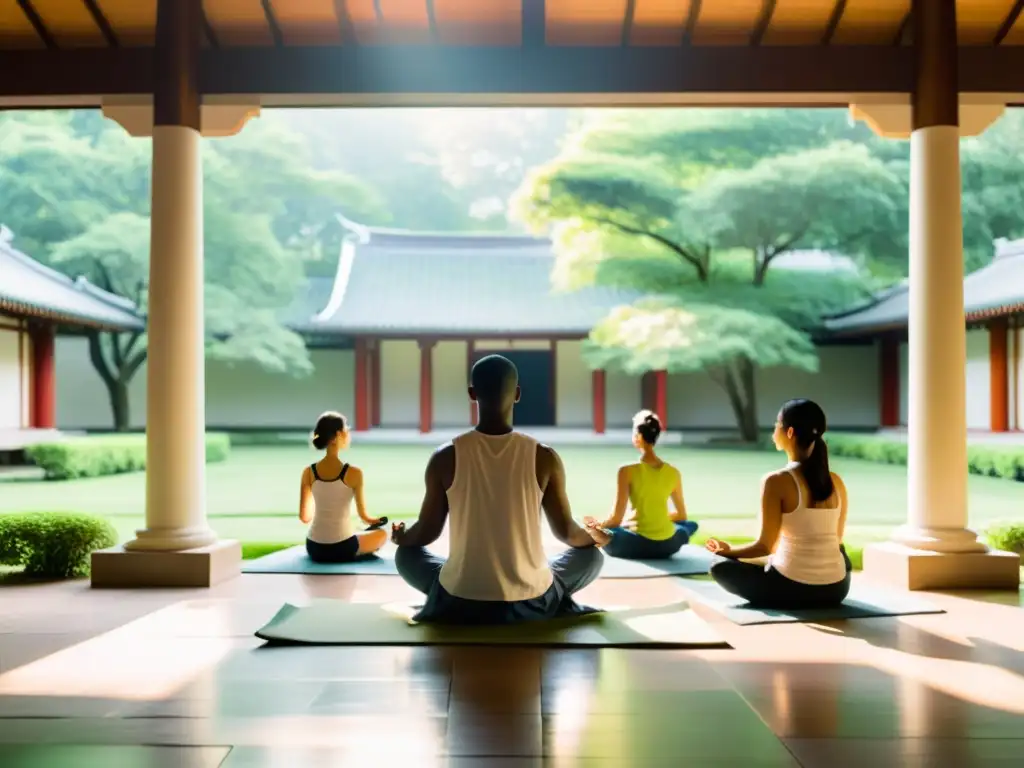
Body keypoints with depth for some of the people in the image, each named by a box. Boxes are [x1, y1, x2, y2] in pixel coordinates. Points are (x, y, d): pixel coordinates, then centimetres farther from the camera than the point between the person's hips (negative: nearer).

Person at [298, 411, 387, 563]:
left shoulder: (308, 472, -4)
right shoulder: (354, 473, -14)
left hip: (314, 549, 4)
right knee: (382, 533, 27)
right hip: (343, 548, -4)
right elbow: (363, 515, -2)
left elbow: (304, 517, 4)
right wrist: (372, 520, 22)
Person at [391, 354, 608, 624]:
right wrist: (593, 537, 26)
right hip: (529, 604, 0)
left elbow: (427, 533, 2)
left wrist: (400, 536, 26)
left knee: (407, 553, 29)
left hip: (459, 604, 0)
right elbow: (567, 532, 2)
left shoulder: (446, 457, -8)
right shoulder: (544, 457, -9)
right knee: (591, 555, 27)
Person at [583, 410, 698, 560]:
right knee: (691, 524, 34)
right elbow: (682, 515, 14)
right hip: (668, 546, 1)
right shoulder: (673, 473, 0)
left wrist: (597, 525, 9)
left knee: (595, 529, 23)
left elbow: (616, 519, -12)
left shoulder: (627, 471, -12)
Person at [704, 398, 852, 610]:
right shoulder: (836, 482, 2)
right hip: (836, 589, 5)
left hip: (792, 590, -5)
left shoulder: (776, 481, -14)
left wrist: (728, 551, 7)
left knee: (720, 567, 18)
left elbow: (765, 546, -12)